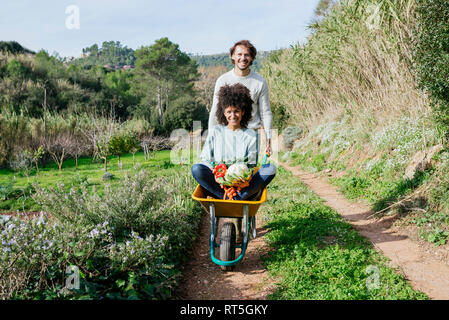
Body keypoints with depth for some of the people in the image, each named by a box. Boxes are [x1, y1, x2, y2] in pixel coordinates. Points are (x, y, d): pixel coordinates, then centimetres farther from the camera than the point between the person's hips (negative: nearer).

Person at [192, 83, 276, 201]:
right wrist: (215, 173, -14)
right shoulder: (215, 131, 11)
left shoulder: (250, 134, 10)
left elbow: (251, 164, 5)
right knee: (196, 169, -29)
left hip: (242, 185, 0)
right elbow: (205, 159, 7)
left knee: (271, 168, -23)